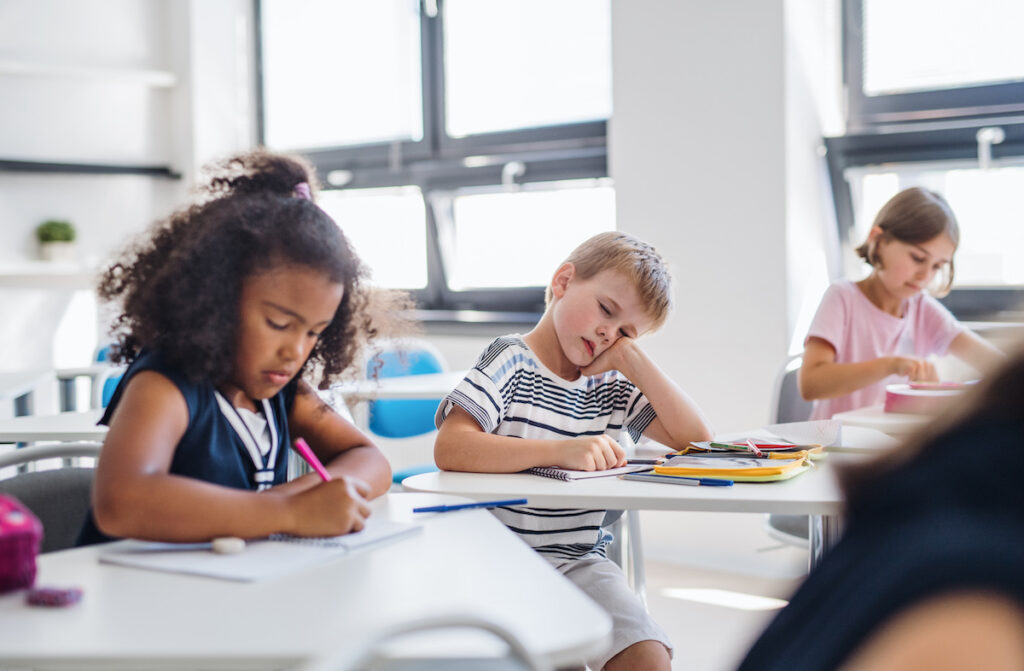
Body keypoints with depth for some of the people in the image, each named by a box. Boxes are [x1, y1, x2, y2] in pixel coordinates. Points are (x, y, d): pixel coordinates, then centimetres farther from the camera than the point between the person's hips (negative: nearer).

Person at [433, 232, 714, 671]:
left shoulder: (609, 387, 14)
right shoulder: (513, 361, -5)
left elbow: (695, 437, 8)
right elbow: (449, 448, -20)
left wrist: (632, 360, 1)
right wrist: (561, 451, -28)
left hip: (580, 564, 5)